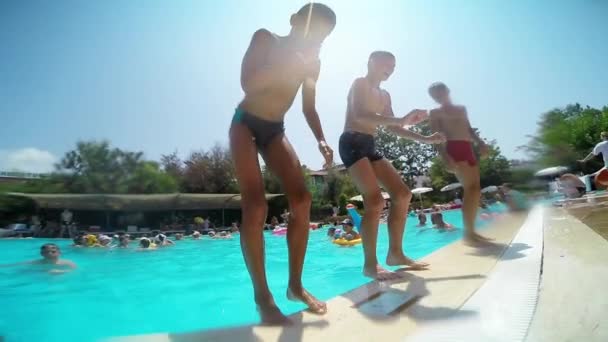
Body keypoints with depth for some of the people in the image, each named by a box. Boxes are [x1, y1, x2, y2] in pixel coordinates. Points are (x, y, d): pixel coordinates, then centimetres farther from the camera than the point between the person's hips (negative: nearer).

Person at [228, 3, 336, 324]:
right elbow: (248, 84, -20)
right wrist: (287, 63, -26)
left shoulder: (312, 62, 5)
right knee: (255, 207, -19)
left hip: (275, 130, 5)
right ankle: (262, 296, -13)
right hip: (245, 124, -4)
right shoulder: (265, 39, -6)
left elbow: (309, 107, 10)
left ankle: (295, 285, -2)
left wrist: (321, 140, -6)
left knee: (301, 200, -12)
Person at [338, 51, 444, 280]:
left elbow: (392, 128, 24)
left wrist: (424, 139, 16)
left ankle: (395, 253, 10)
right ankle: (370, 265, -12)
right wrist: (401, 120, -30)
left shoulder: (384, 95, 22)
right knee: (375, 201, -20)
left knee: (402, 193, 3)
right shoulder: (360, 84, -3)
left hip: (369, 146, 9)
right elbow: (359, 114, -22)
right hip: (352, 143, -9)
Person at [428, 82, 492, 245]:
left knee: (476, 189, 2)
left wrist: (480, 142, 10)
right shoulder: (435, 112, 8)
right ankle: (468, 233, -14)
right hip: (454, 149, -7)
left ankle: (472, 231, 8)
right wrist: (445, 157, -18)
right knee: (470, 188, -17)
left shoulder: (462, 109, 26)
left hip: (468, 149, 7)